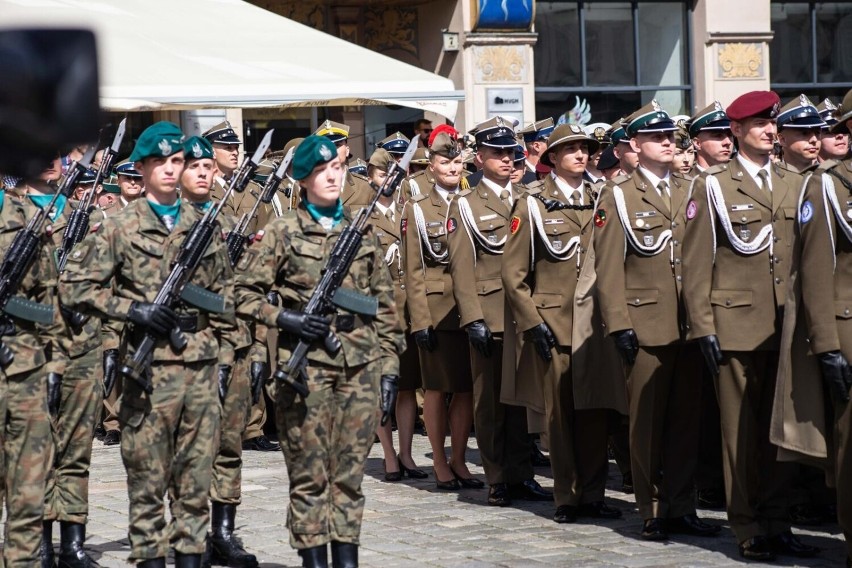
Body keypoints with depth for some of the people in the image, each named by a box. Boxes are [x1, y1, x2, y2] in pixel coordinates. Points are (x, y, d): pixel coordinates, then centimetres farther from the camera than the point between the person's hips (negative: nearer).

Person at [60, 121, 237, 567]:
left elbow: (222, 295, 17)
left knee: (196, 474, 6)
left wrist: (224, 352, 11)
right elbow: (74, 287, -3)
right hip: (150, 367, -3)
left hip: (201, 367, 4)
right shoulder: (120, 228, -1)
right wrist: (135, 309, -12)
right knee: (148, 475, 1)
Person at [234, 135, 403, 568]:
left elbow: (384, 304, 14)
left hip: (360, 363, 3)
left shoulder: (361, 231, 13)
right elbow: (245, 292, 1)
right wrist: (285, 318, -14)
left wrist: (389, 366, 9)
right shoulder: (282, 232, 2)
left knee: (350, 471, 5)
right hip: (306, 364, -3)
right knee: (309, 474, -1)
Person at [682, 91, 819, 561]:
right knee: (740, 430, 0)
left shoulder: (793, 185, 14)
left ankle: (775, 523, 14)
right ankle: (748, 530, 6)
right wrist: (702, 328, -8)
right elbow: (695, 263, -1)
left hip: (785, 327, 4)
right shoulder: (713, 186, 2)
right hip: (735, 324, -4)